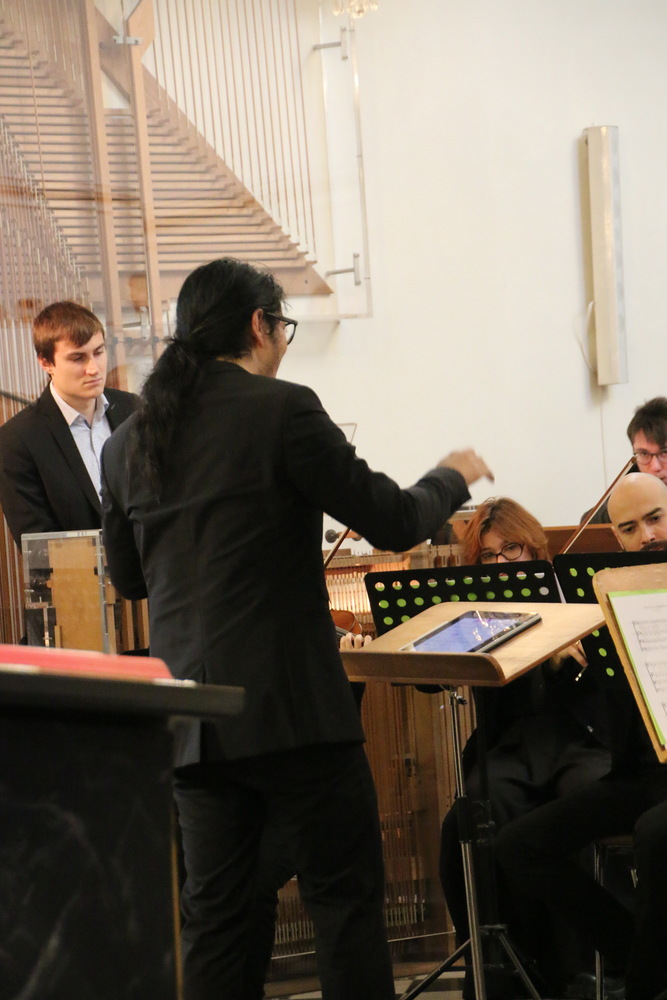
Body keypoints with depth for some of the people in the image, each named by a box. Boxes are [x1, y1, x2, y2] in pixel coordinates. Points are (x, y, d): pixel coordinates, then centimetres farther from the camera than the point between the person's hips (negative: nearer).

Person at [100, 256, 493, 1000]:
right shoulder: (283, 409, -9)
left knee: (211, 910, 10)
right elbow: (391, 521, -7)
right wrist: (453, 477, 12)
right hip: (290, 705, -6)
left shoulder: (127, 441, 8)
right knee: (345, 898, 3)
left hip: (190, 716, 6)